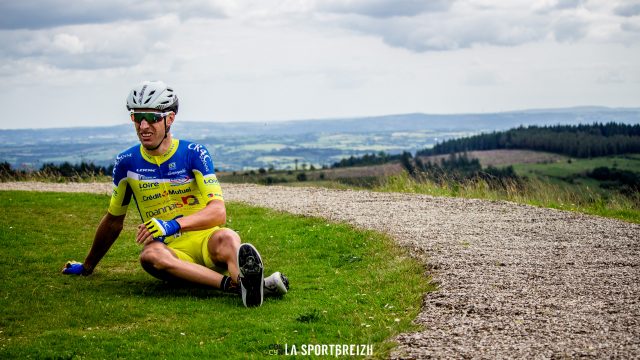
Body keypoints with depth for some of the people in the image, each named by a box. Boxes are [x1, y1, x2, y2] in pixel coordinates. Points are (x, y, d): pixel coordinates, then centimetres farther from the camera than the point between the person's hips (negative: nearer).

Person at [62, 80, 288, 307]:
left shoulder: (194, 154, -2)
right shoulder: (126, 163, 7)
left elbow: (218, 211, -11)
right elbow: (114, 220, 21)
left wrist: (174, 224, -28)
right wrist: (87, 266, 30)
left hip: (204, 239, -1)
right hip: (169, 249, 1)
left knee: (225, 238, -37)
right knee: (150, 255, -36)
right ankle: (234, 284, -54)